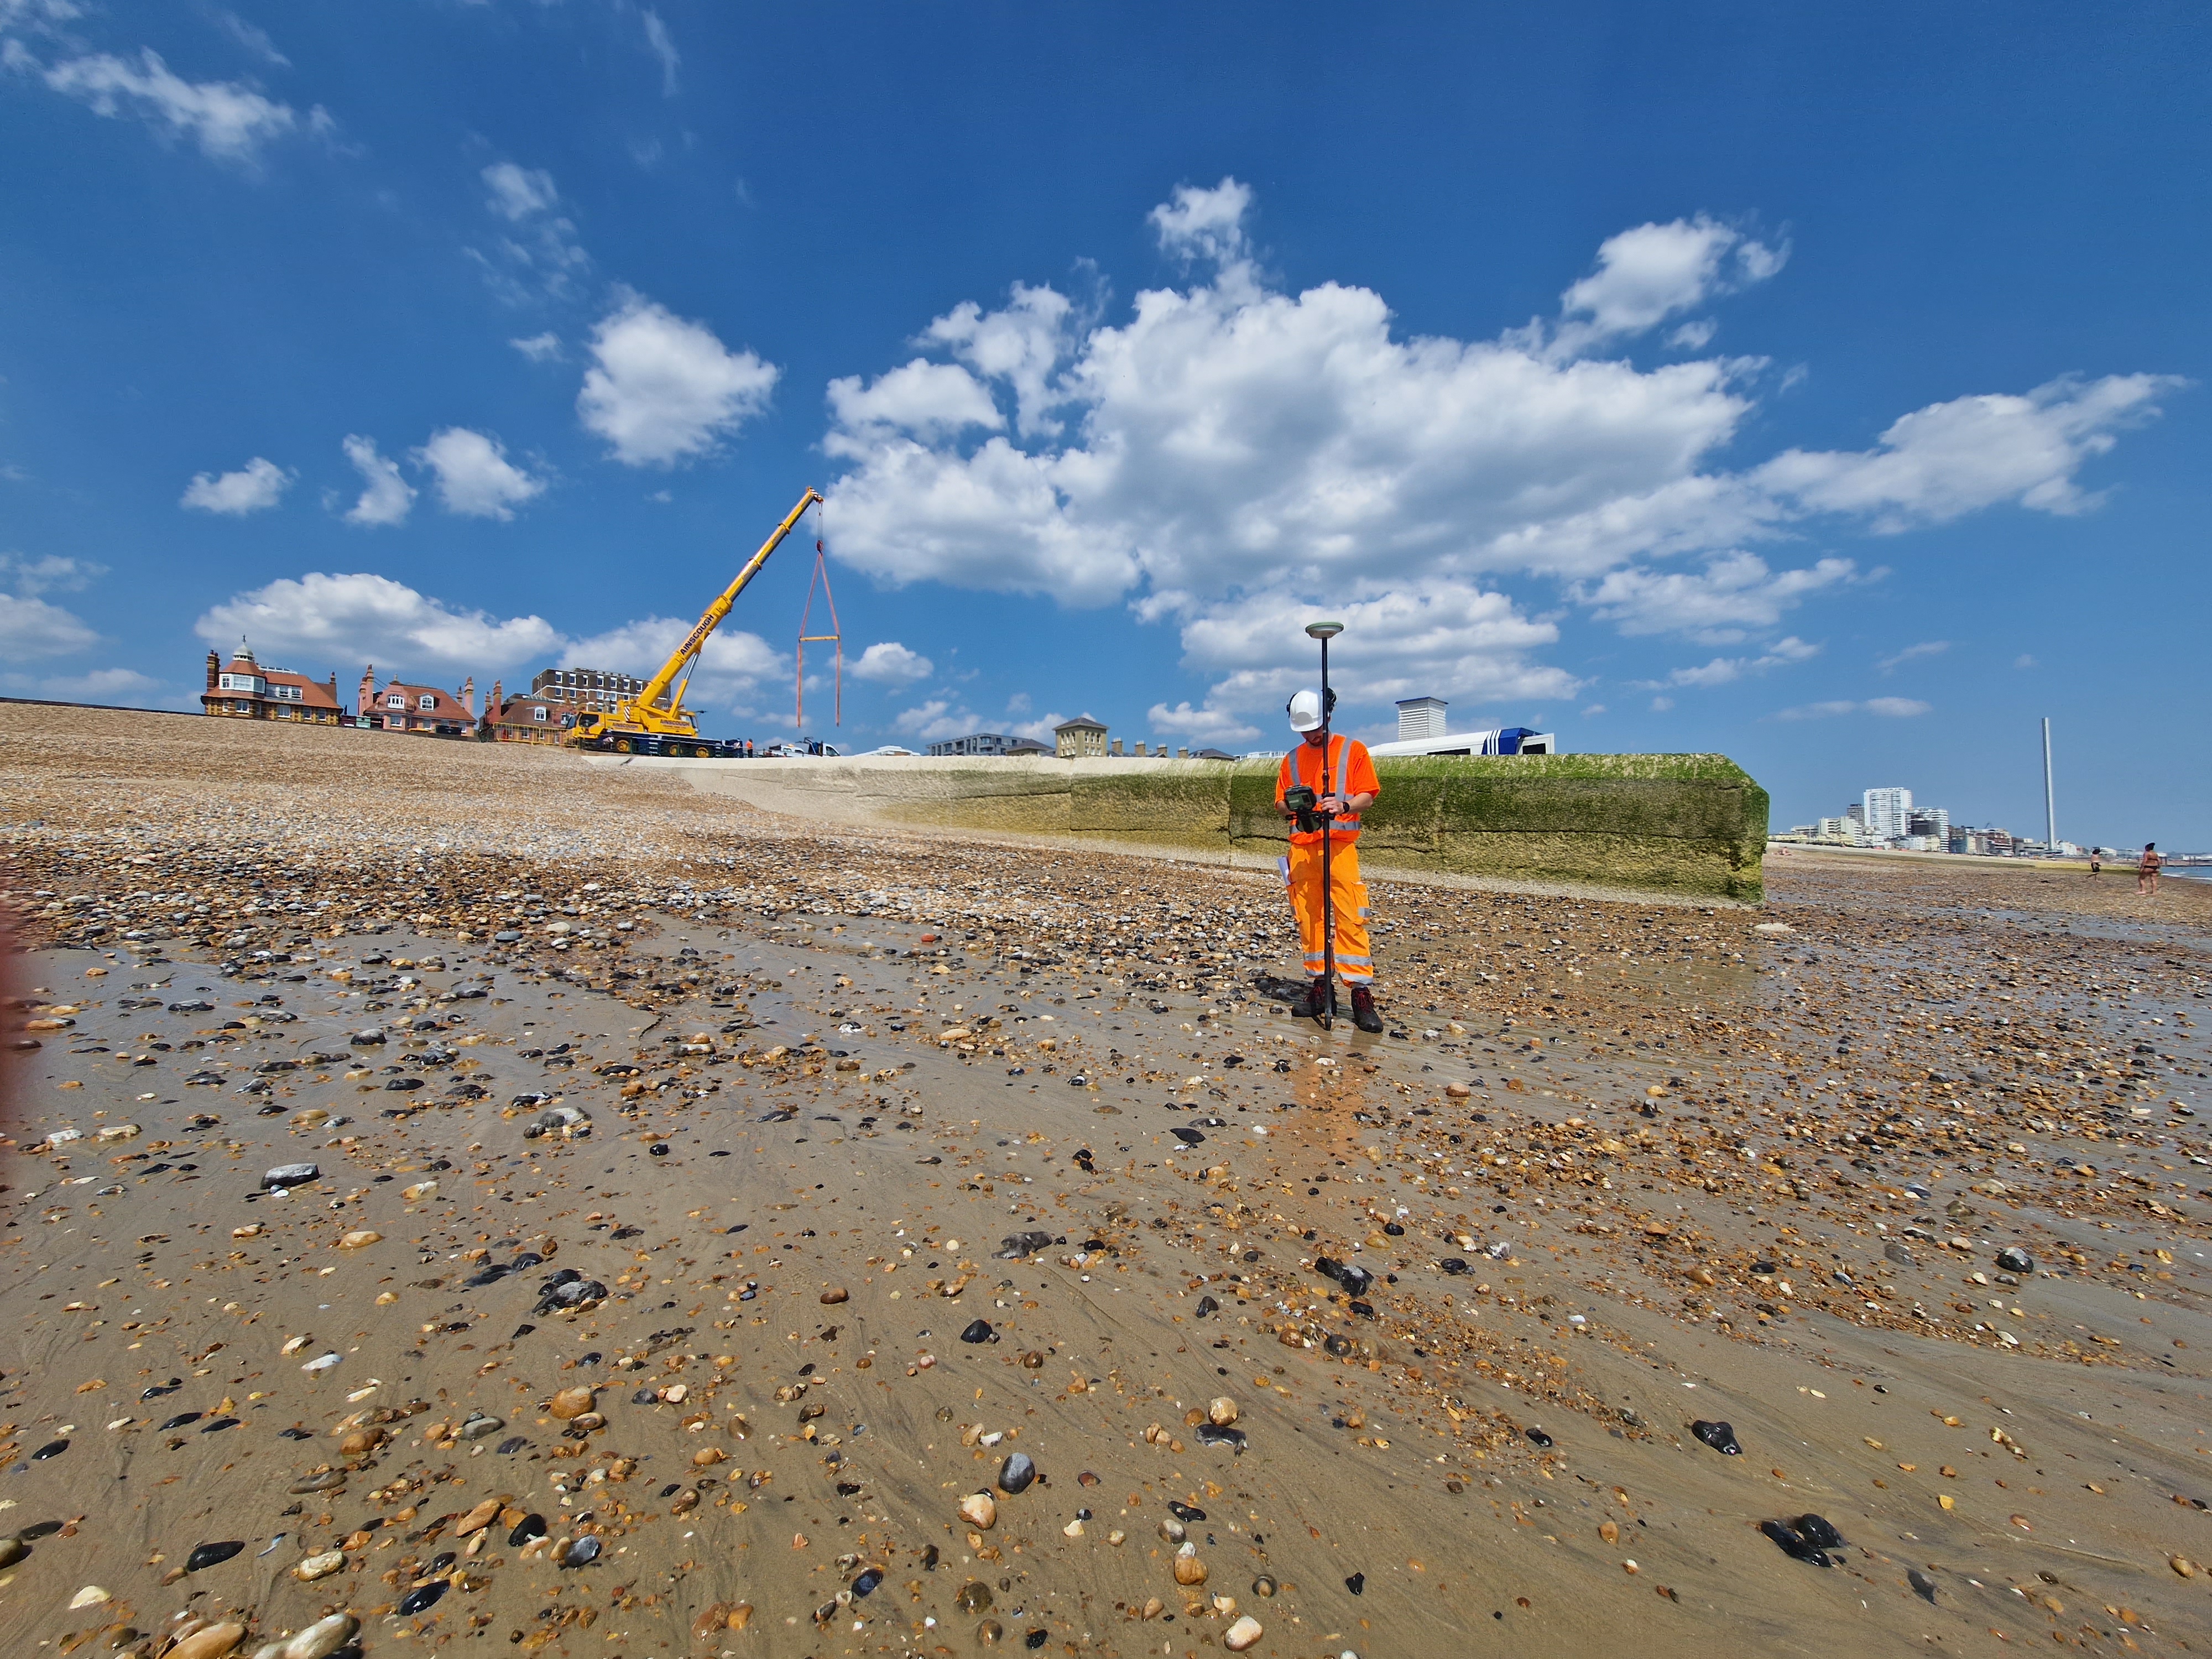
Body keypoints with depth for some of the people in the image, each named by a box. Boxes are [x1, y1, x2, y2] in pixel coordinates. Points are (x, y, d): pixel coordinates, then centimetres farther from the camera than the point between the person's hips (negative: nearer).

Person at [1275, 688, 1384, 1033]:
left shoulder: (1353, 750, 5)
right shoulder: (1291, 759, 16)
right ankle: (1318, 986, 12)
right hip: (1301, 848, 4)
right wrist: (1291, 807, -8)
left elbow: (1368, 796, 0)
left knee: (1351, 918, -10)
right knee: (1308, 919, 4)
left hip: (1340, 845, -4)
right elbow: (1280, 803, 15)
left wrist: (1344, 805, -21)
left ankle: (1362, 994, -7)